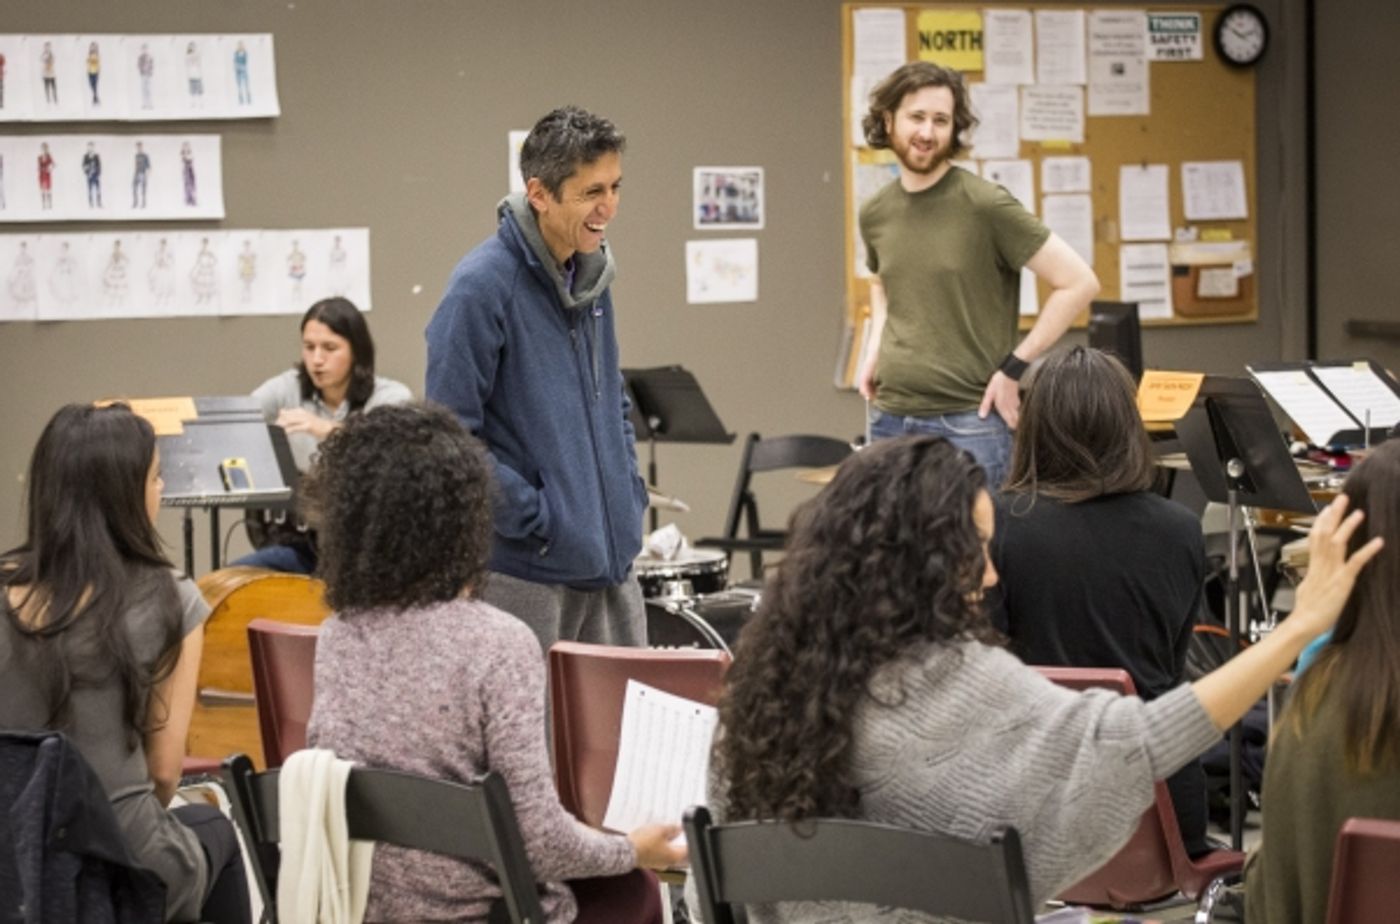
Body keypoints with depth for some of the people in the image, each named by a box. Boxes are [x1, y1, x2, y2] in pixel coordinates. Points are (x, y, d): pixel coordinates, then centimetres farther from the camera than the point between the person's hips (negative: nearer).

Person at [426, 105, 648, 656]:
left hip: (611, 560, 7)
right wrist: (533, 517, -16)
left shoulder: (591, 277, 10)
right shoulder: (483, 286, -15)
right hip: (526, 570, -7)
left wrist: (630, 495, 11)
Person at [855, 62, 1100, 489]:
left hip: (968, 423, -6)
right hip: (889, 418, 6)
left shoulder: (985, 205, -10)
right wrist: (876, 345, 13)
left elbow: (1078, 282, -10)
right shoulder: (875, 213, 8)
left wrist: (1015, 367, -11)